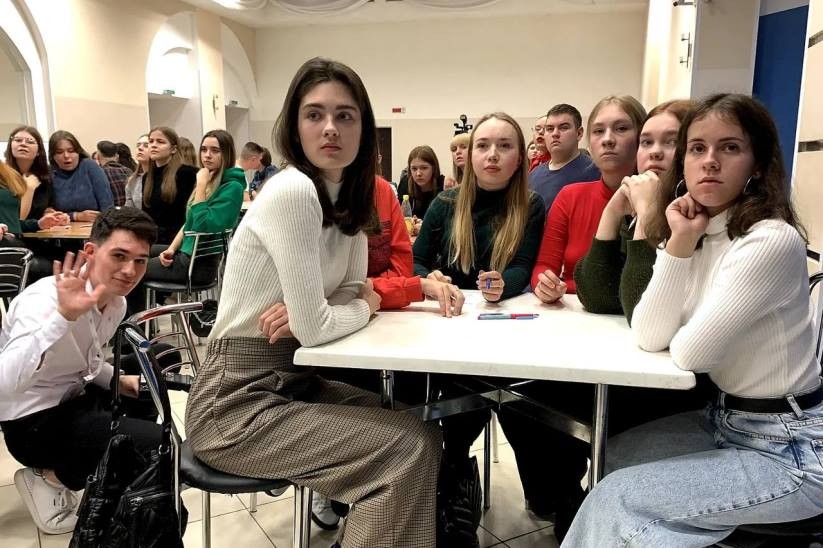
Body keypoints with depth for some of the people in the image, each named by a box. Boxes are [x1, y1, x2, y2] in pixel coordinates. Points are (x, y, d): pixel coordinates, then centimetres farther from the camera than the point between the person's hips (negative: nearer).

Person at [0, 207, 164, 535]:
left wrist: (120, 380, -3)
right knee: (159, 445, -21)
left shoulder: (116, 302, -2)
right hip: (33, 423, -9)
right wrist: (63, 316, -51)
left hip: (74, 398, 9)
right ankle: (48, 478, 1)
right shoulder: (47, 300, -28)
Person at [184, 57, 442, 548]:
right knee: (408, 448, -15)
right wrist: (364, 309, -4)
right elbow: (313, 327, -23)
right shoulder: (293, 192, -22)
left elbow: (353, 291, 9)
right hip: (237, 405, -8)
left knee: (424, 431, 4)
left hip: (292, 382, 8)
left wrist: (304, 309, -11)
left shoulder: (348, 194, 4)